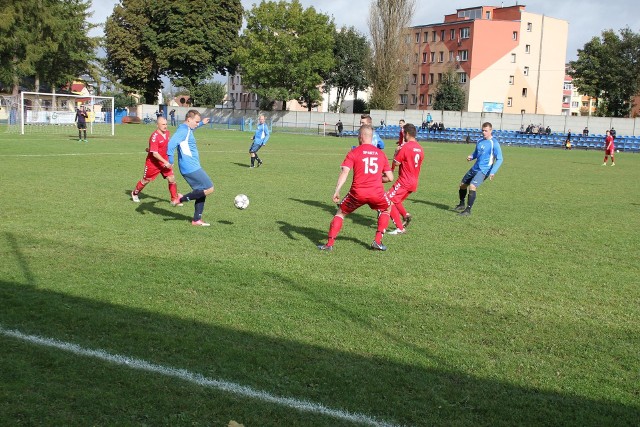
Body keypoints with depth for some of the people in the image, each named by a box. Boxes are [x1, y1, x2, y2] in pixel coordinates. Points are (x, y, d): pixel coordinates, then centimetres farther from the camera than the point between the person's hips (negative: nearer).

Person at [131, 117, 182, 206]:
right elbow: (155, 153, -28)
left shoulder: (167, 133, -2)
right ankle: (135, 194, 38)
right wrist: (165, 162, -32)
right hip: (153, 162, -5)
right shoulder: (154, 137, -25)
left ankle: (175, 200, 2)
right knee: (145, 180, 13)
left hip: (164, 161, 5)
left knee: (172, 179, -7)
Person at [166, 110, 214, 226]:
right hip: (191, 168, -10)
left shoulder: (186, 129, 16)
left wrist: (202, 123, 46)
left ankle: (196, 220, 15)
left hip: (193, 167, 10)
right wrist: (170, 161, -30)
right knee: (209, 189, -9)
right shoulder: (183, 130, -15)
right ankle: (182, 199, -3)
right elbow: (171, 144, -29)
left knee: (202, 192, 11)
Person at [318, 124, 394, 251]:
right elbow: (390, 177, 12)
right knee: (387, 209, 31)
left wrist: (336, 190, -15)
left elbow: (344, 172, -10)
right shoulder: (381, 153, 13)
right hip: (377, 192, 1)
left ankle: (329, 243, 12)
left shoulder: (354, 152, 4)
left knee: (341, 212, 21)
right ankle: (377, 242, 23)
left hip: (357, 192, -1)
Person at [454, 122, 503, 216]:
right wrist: (471, 156, 0)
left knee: (472, 186, -24)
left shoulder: (494, 144, -11)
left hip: (483, 170, -8)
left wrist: (493, 172, -23)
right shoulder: (479, 141, 10)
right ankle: (461, 205, 35)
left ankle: (468, 210, -15)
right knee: (462, 185, 14)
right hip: (474, 168, 8)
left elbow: (499, 159, -12)